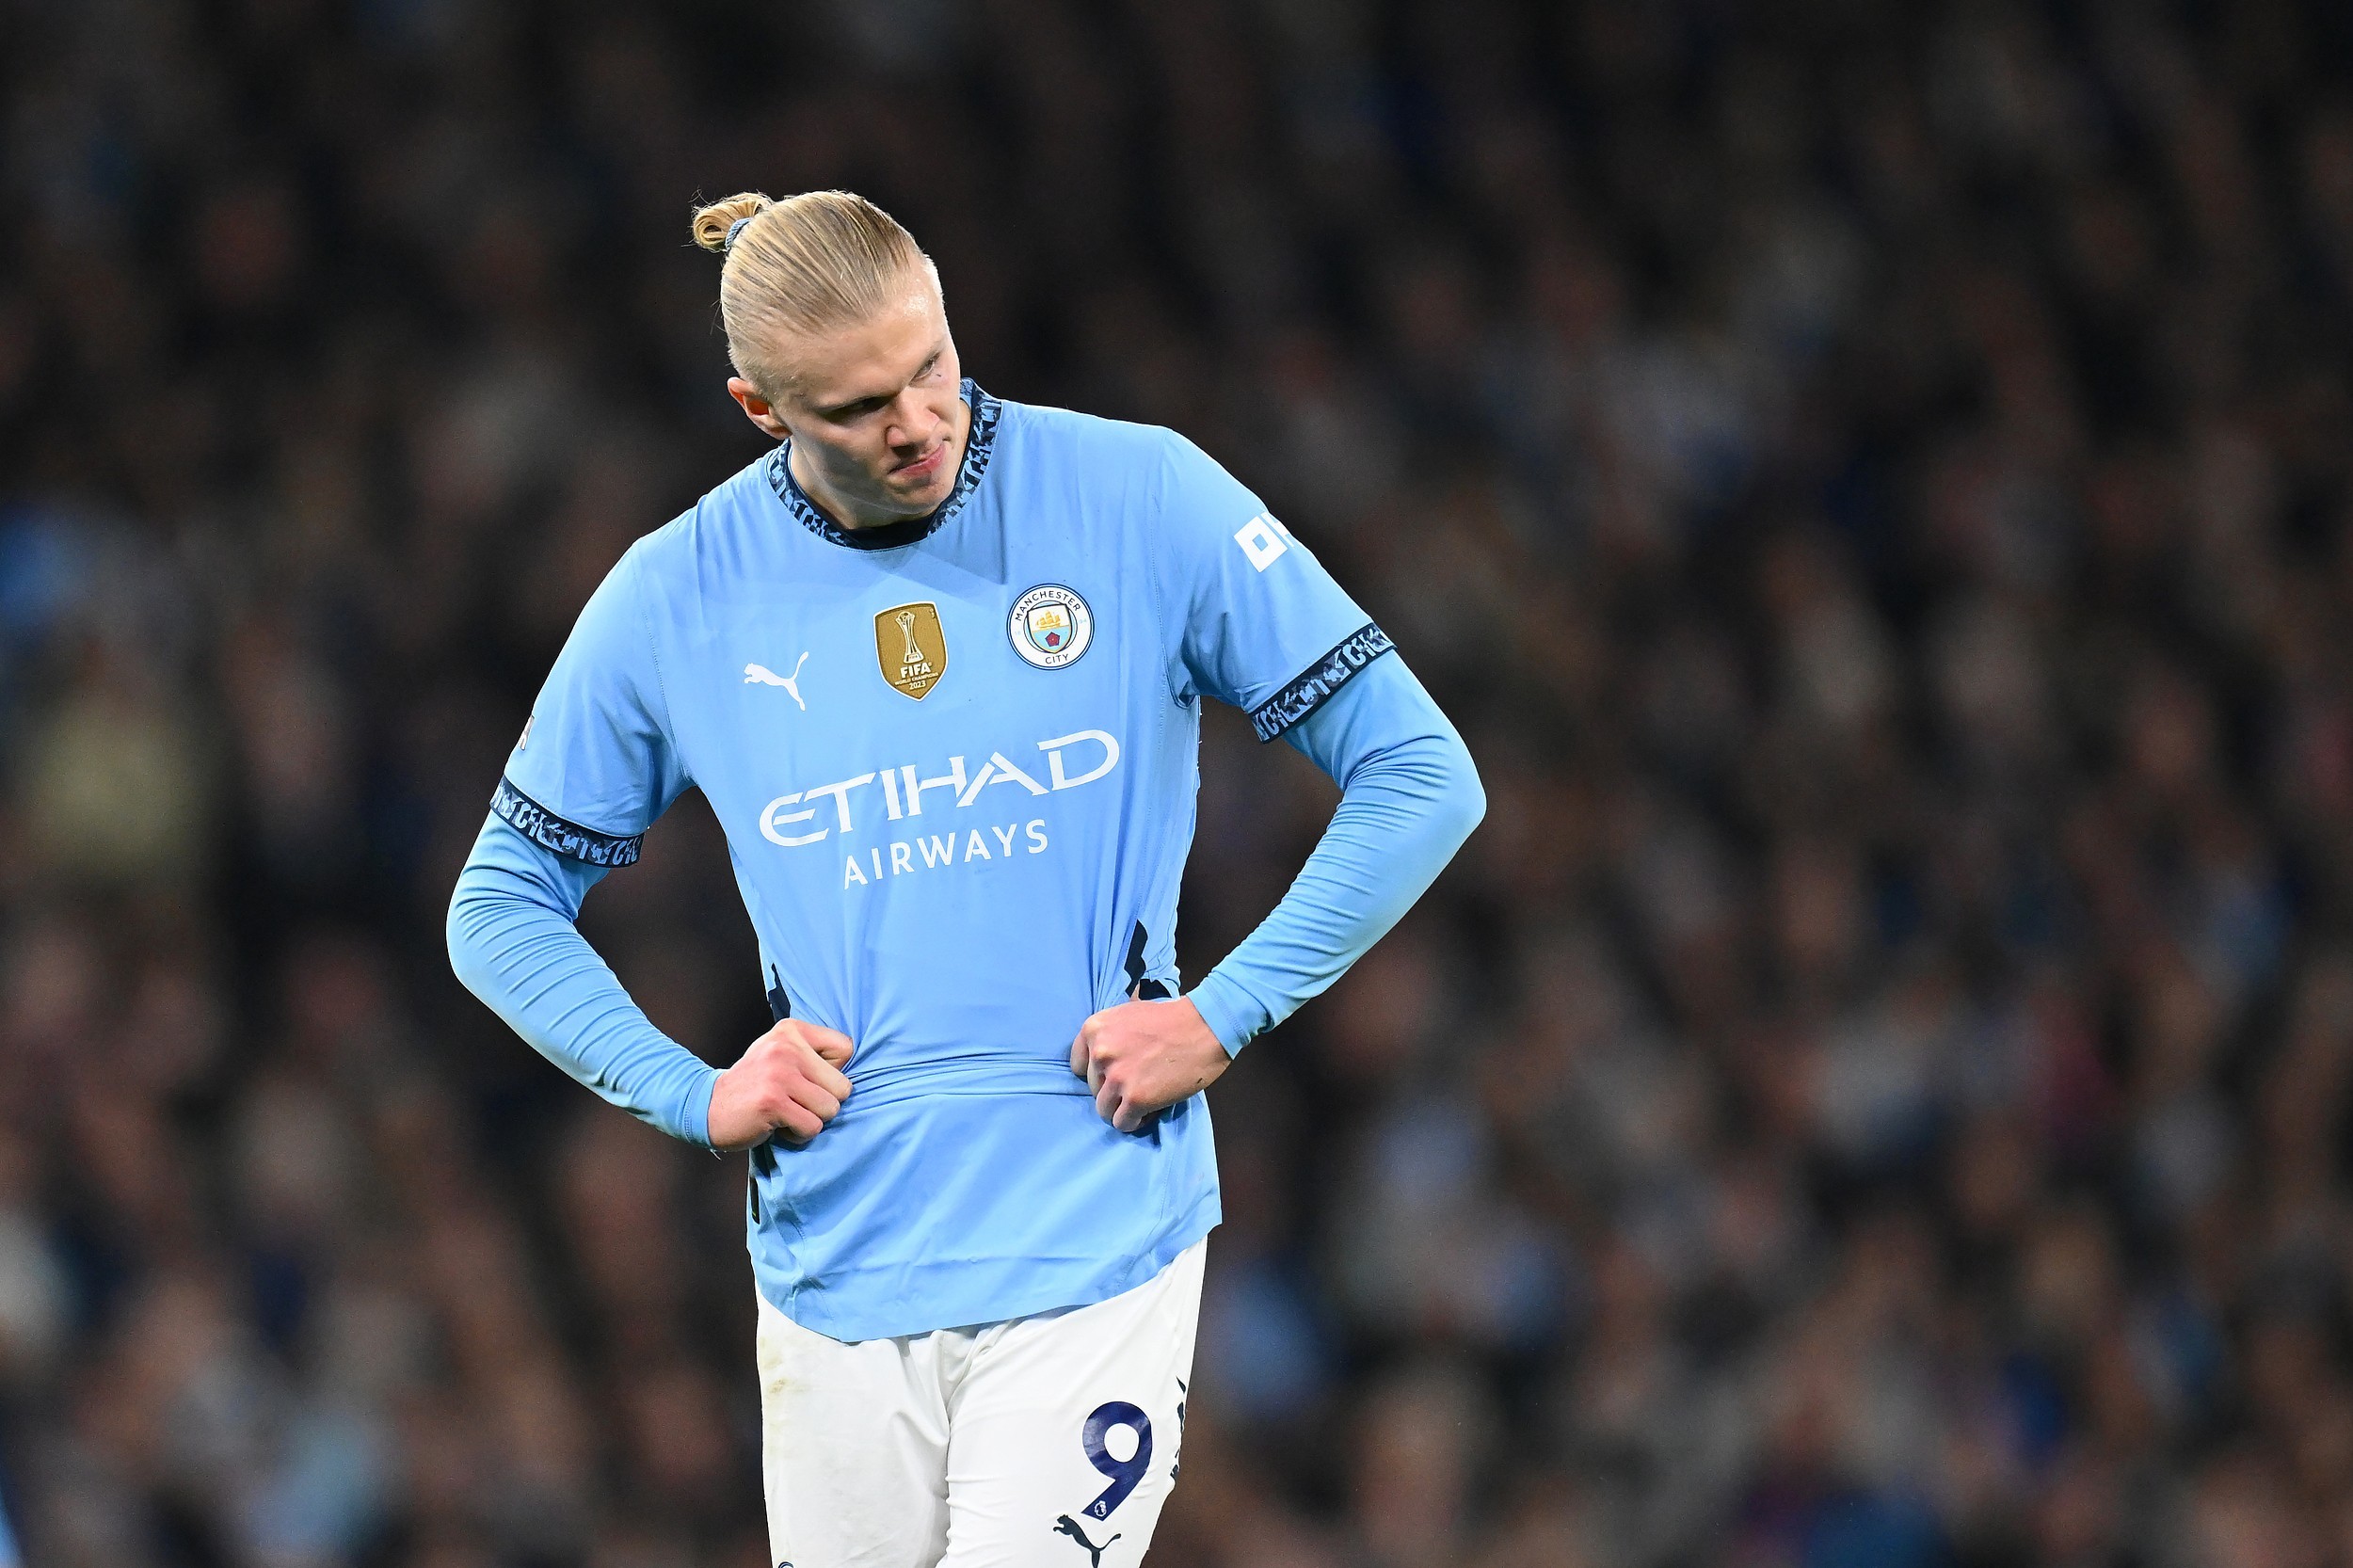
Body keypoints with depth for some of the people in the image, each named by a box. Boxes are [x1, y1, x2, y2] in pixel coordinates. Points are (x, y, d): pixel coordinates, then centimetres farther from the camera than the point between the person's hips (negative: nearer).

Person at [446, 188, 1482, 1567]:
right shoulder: (675, 599, 2)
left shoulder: (1145, 502, -3)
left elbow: (1422, 778, 1)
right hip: (837, 1283, 2)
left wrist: (1225, 1015, -6)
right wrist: (696, 1094, 0)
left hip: (1096, 1257, -2)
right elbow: (502, 906, 14)